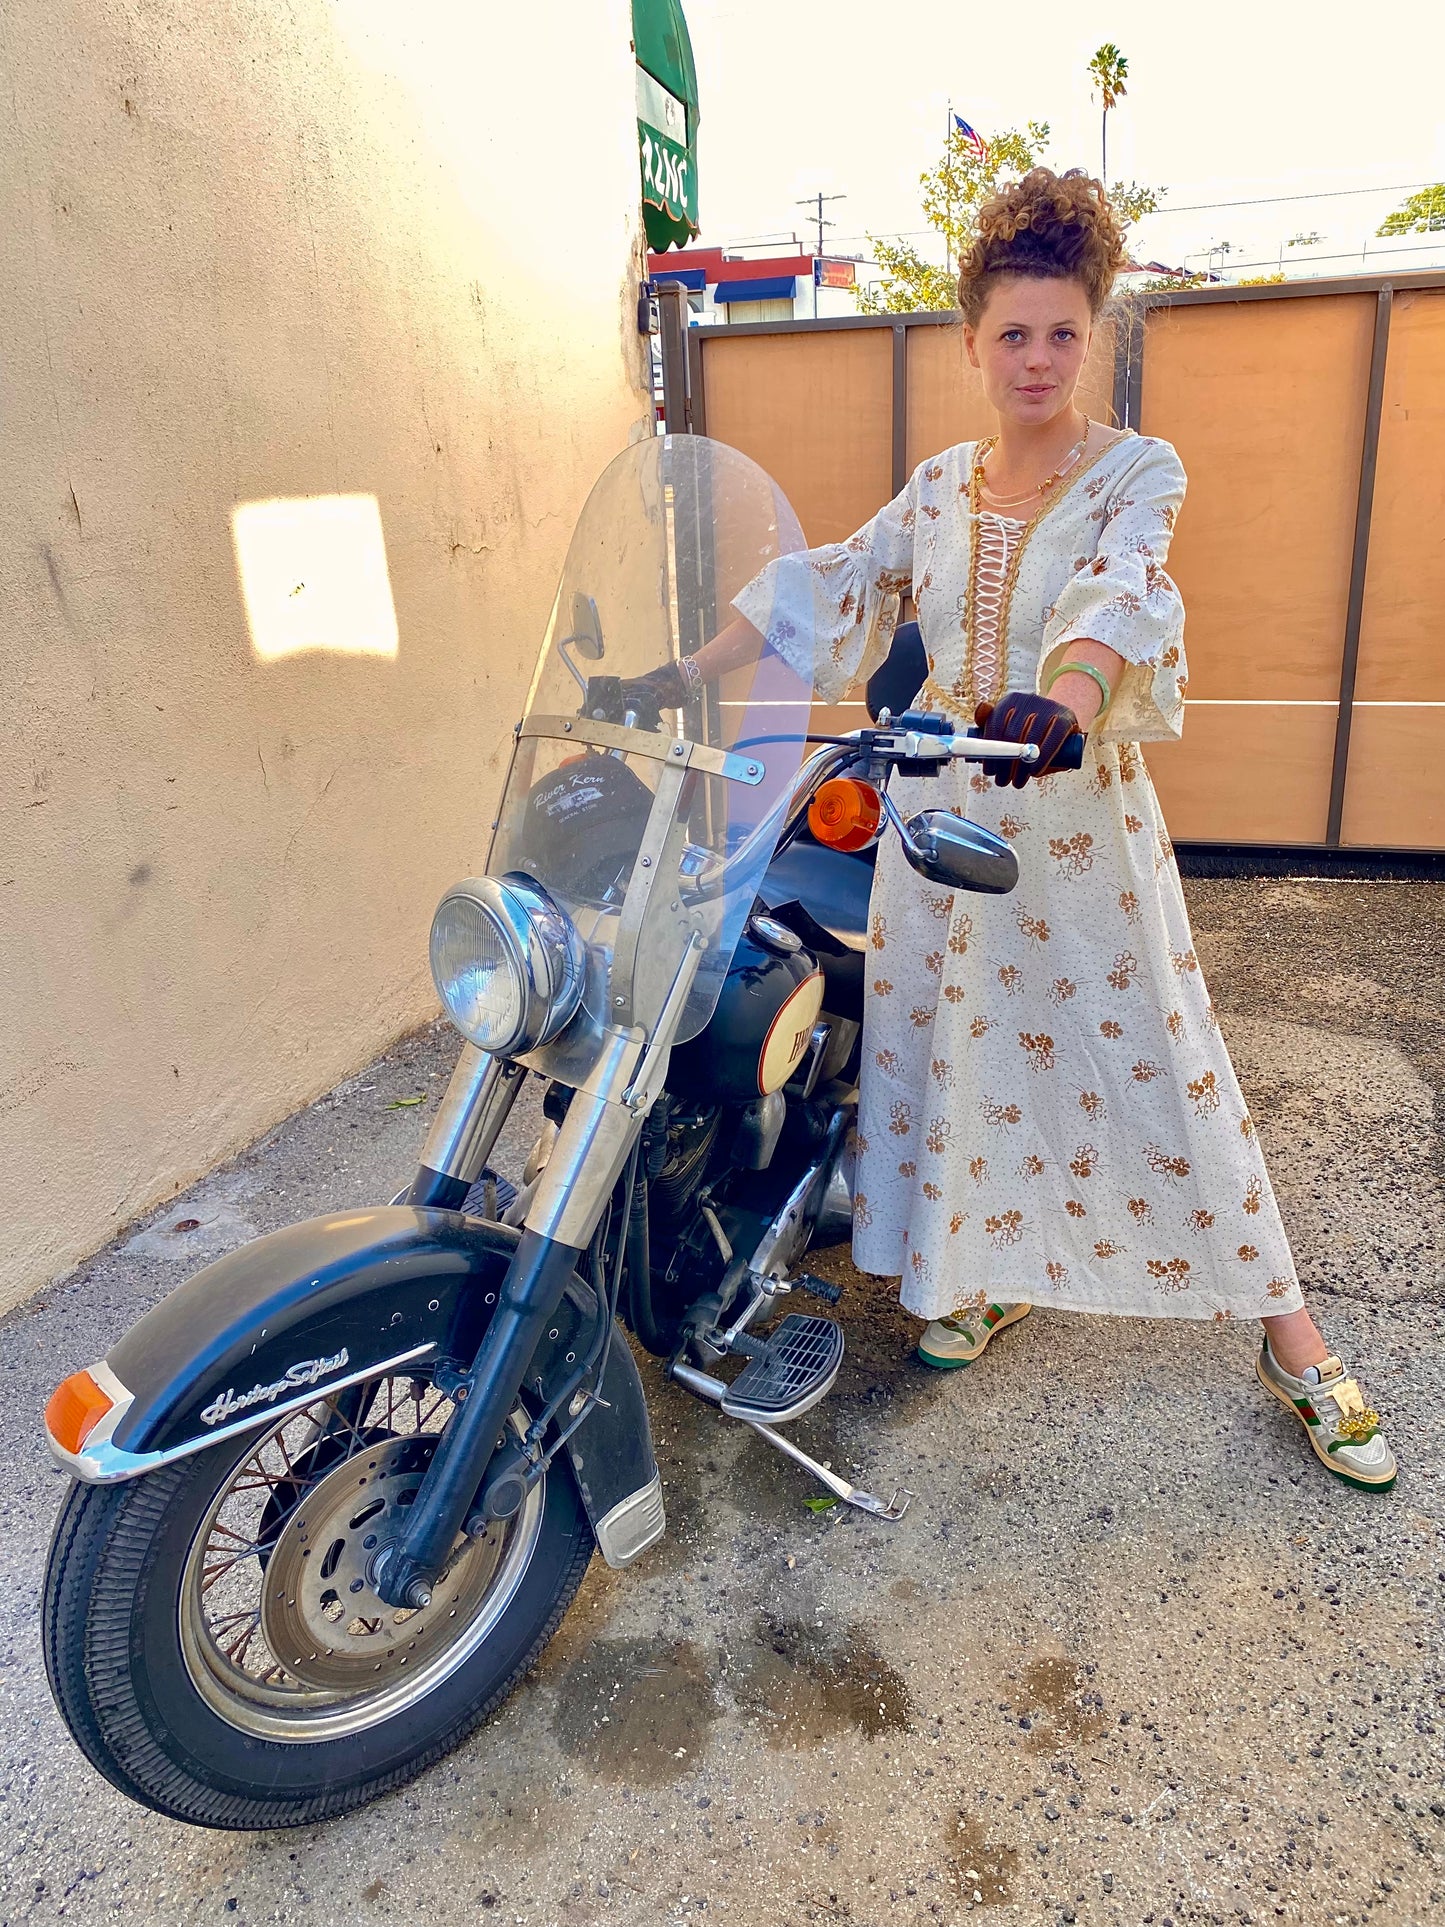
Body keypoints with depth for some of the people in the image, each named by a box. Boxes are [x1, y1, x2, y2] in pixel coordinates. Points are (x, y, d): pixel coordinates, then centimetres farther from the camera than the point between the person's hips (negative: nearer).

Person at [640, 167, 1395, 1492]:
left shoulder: (1137, 472, -4)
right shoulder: (942, 483, 11)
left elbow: (1115, 599, -24)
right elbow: (833, 584, 4)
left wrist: (1059, 705, -46)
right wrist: (685, 675, -6)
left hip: (1078, 813, -4)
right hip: (940, 809, 5)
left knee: (1156, 1067, 0)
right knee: (955, 1049, 11)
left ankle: (1294, 1344, 16)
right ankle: (991, 1274, 33)